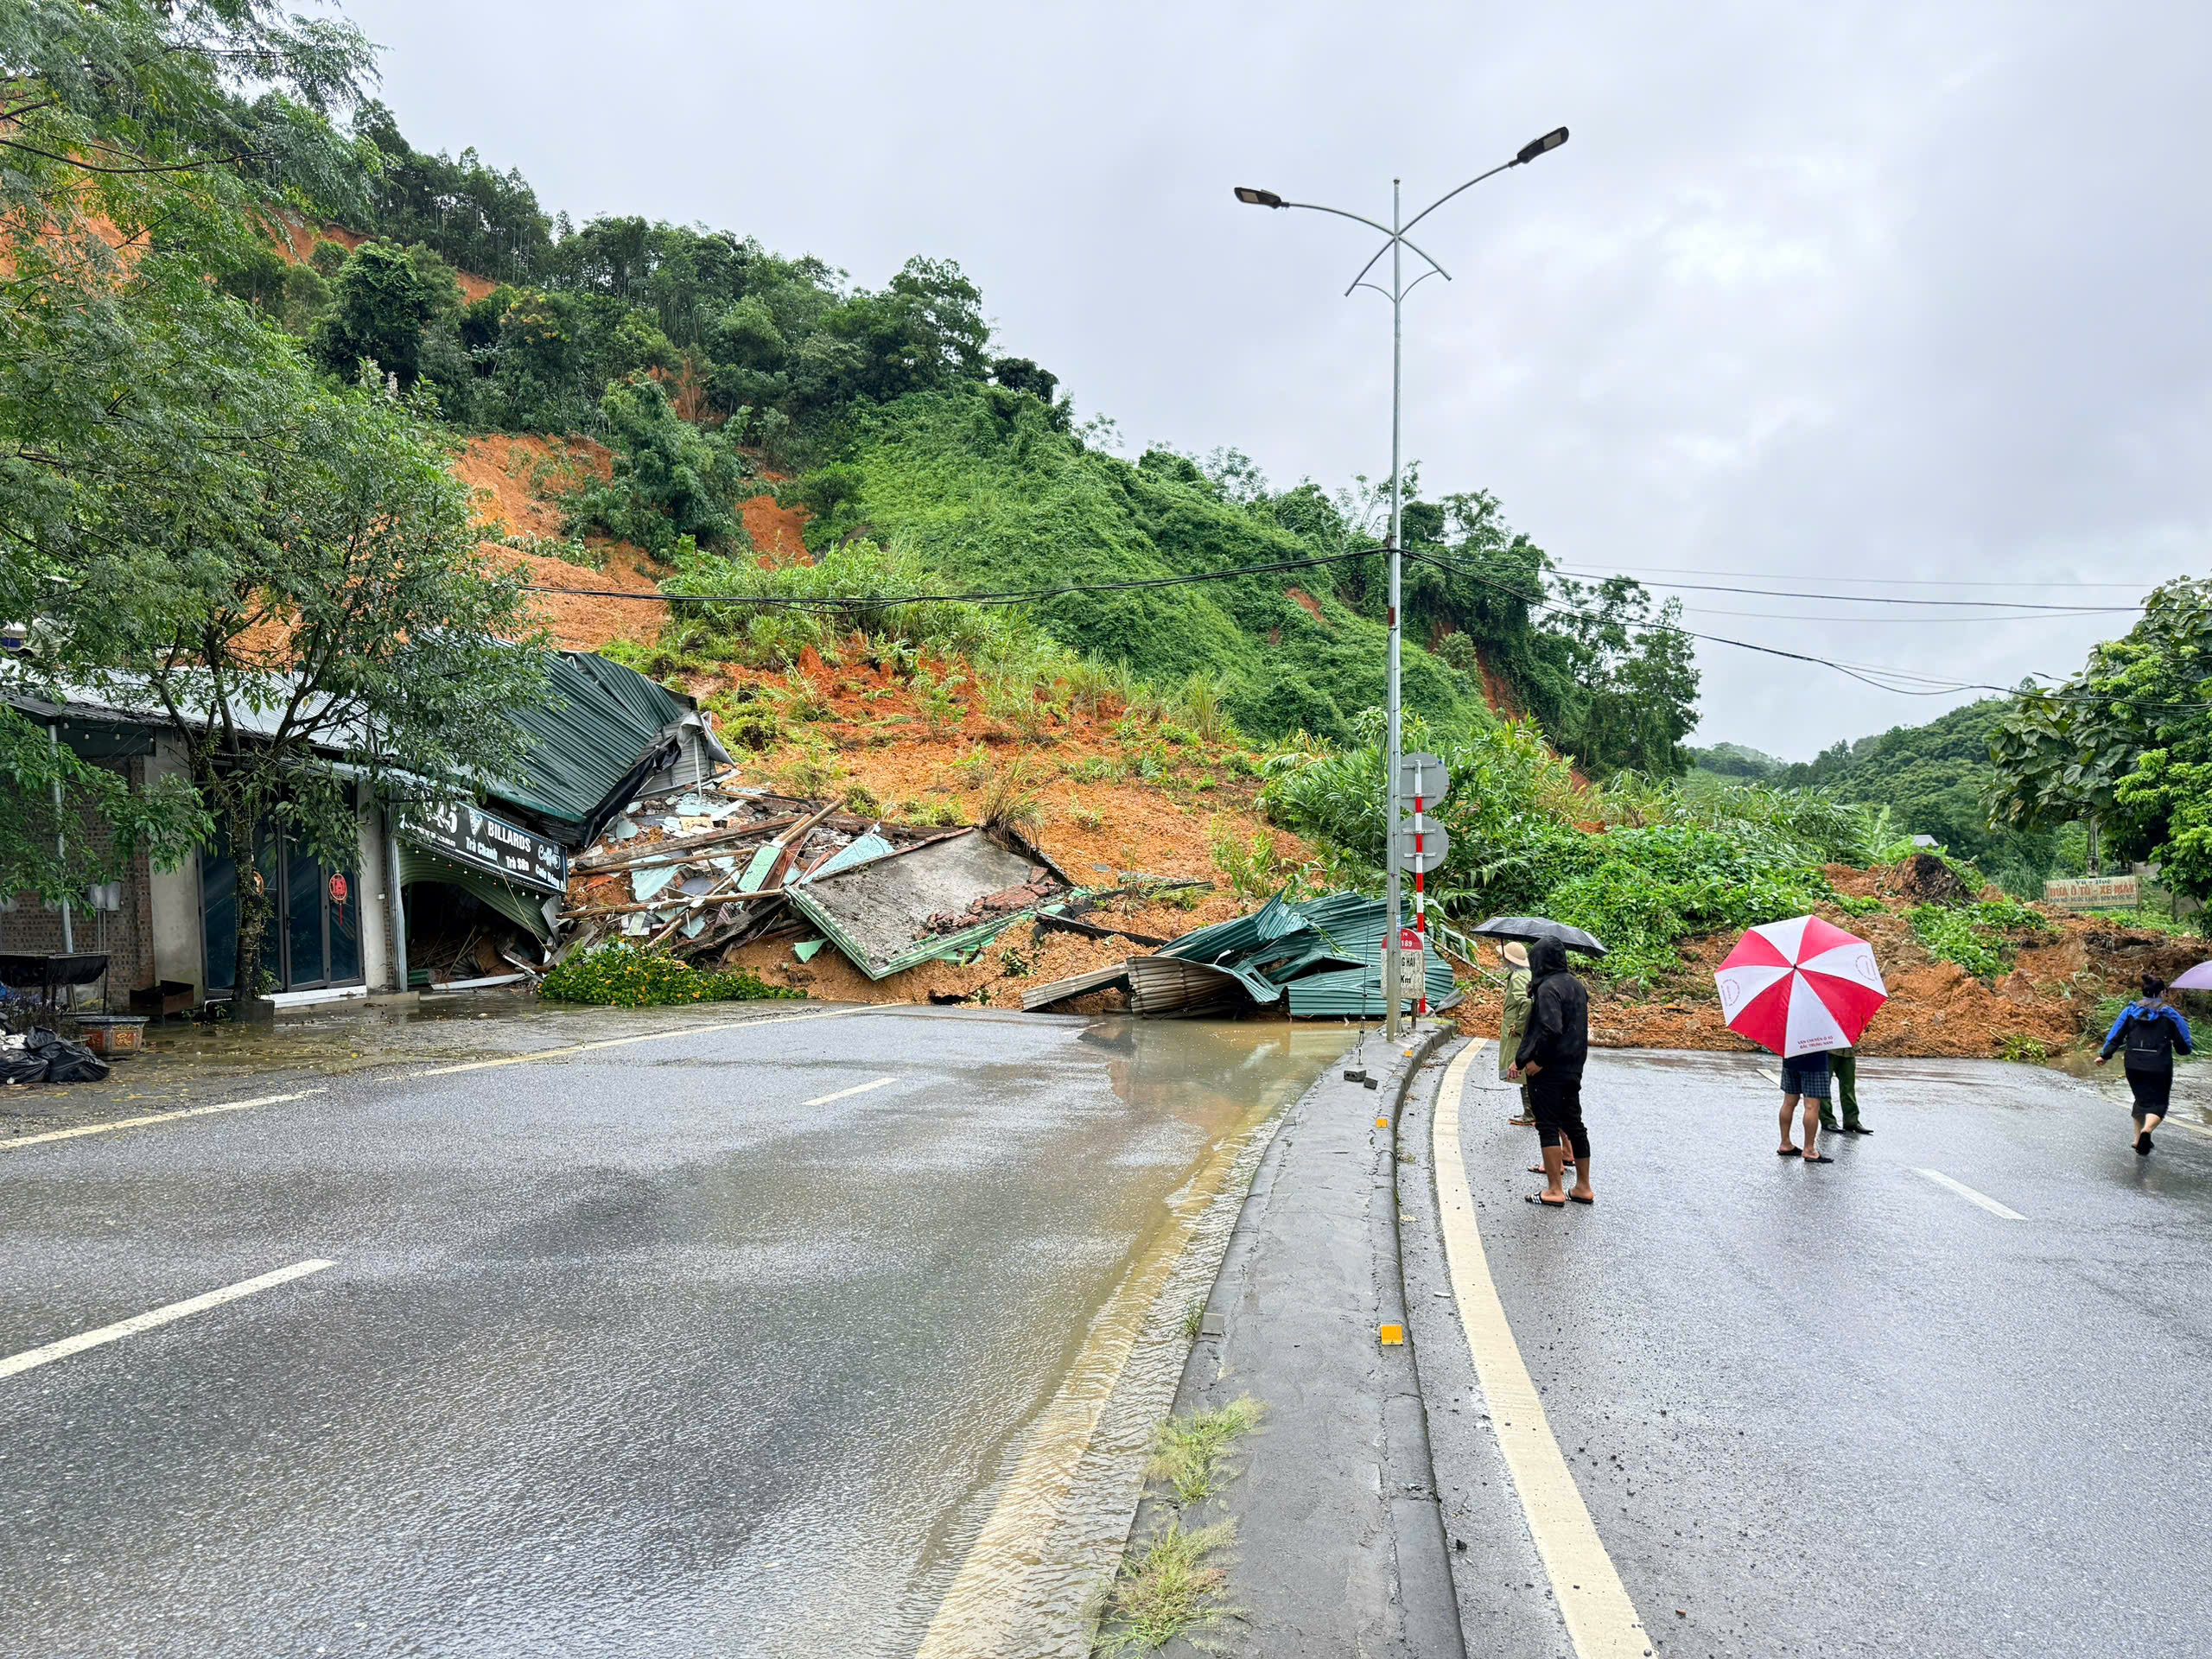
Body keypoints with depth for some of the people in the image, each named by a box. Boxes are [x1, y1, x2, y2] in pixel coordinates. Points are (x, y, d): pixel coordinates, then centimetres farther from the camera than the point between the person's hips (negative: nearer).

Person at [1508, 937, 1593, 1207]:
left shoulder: (1548, 988, -17)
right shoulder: (1575, 985, 10)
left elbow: (1551, 1029, -30)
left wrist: (1537, 1060, -17)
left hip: (1548, 1071, -9)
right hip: (1573, 1068, 9)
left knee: (1548, 1127, -1)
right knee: (1573, 1124, 14)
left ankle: (1554, 1190, 2)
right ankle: (1583, 1187, 21)